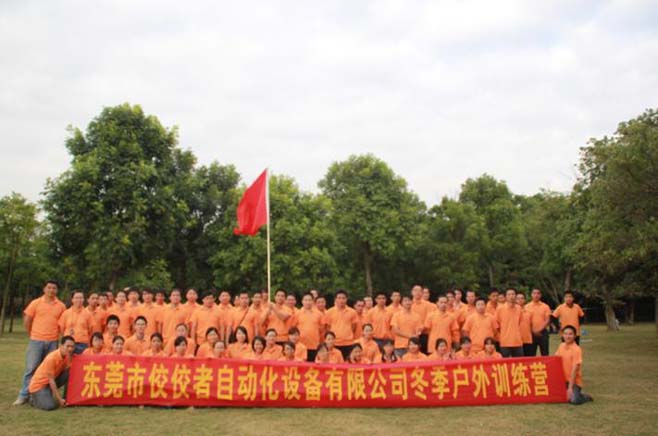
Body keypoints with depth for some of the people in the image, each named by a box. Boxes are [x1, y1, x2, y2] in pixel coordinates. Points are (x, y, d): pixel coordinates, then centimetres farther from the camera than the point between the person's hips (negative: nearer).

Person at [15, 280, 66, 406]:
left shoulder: (61, 306, 4)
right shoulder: (36, 303, 0)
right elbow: (27, 321, 4)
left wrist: (55, 334, 5)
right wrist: (32, 335, 7)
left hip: (52, 342, 2)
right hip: (36, 341, -2)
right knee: (31, 368, 0)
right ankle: (23, 395, 7)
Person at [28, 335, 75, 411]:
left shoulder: (67, 356, -5)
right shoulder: (51, 358, -27)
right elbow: (51, 380, -25)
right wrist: (60, 399, -24)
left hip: (50, 383, 7)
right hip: (38, 385, -7)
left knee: (68, 374, -18)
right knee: (50, 406, -28)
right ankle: (33, 398, 4)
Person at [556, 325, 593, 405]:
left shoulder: (577, 349, -15)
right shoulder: (561, 346, 3)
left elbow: (574, 369, -17)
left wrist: (570, 387, -19)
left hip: (574, 381, -5)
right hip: (563, 380, 5)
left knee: (574, 400, -24)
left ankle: (585, 396, 8)